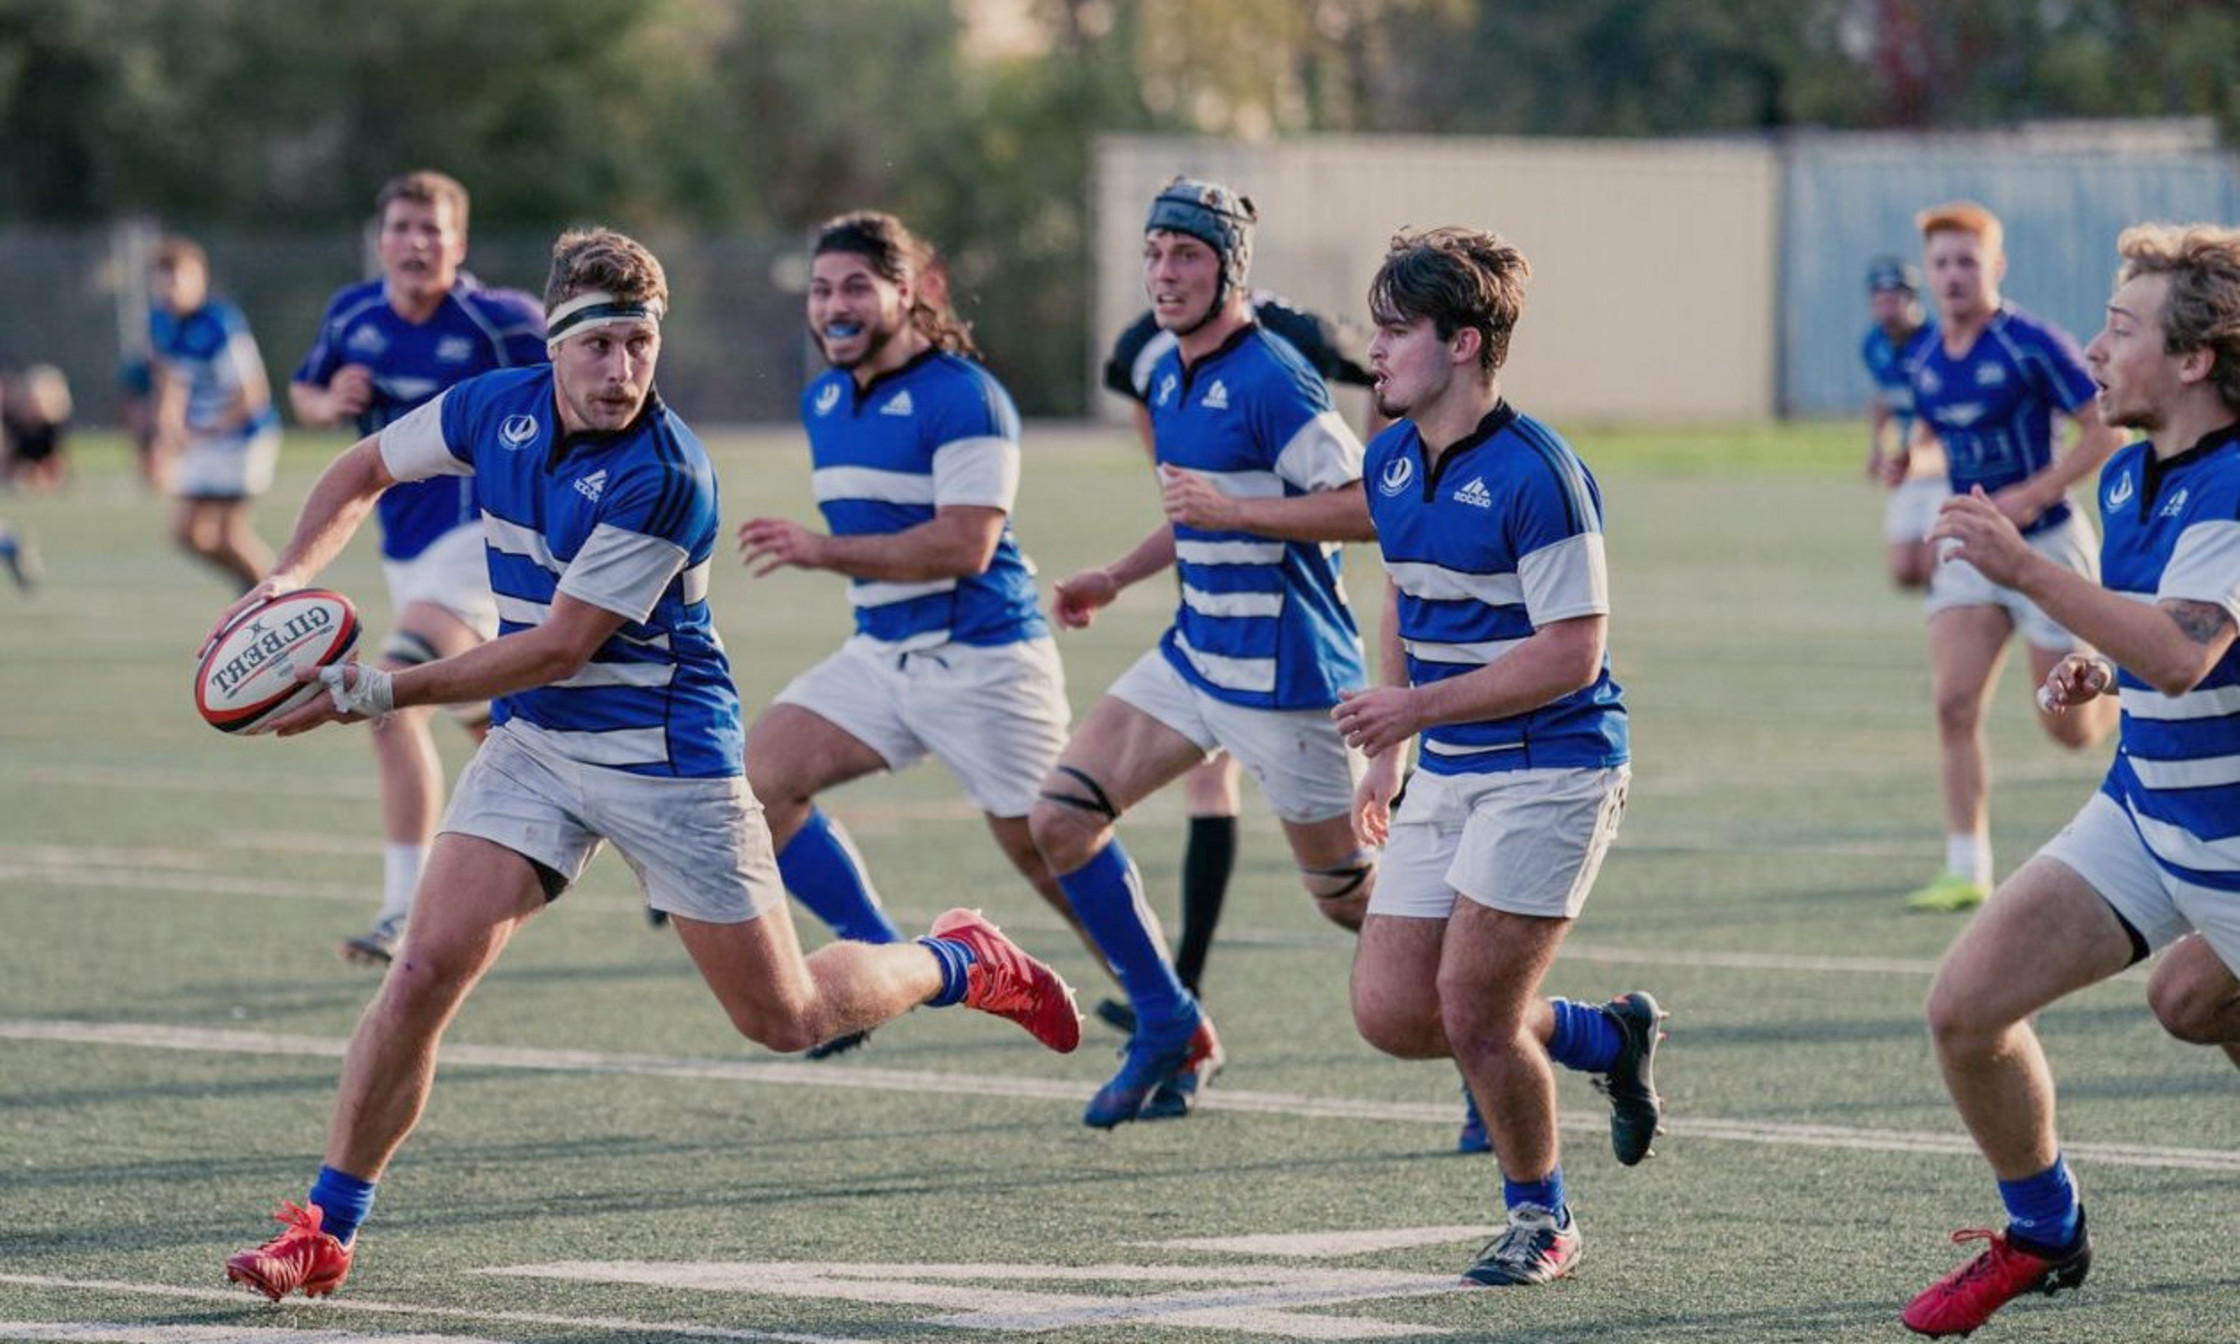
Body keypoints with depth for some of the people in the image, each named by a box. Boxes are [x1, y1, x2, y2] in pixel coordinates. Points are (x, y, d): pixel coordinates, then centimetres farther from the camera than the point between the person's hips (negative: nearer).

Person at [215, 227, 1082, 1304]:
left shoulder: (664, 477, -25)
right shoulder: (499, 407, -5)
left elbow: (557, 648, -24)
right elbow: (364, 469, 13)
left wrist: (387, 691, -24)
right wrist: (289, 579, -4)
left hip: (667, 756, -5)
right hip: (533, 741, 5)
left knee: (785, 1020, 7)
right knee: (427, 967, -14)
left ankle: (961, 963, 37)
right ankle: (324, 1232, -7)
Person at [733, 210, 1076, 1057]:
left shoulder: (962, 397, -15)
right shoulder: (823, 401, 11)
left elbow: (965, 544, -23)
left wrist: (826, 551, -25)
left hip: (983, 661, -8)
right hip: (881, 657, 8)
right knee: (758, 779, -8)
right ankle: (879, 958, 3)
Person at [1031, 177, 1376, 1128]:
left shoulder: (1271, 380, -18)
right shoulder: (1169, 378, 10)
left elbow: (1362, 508, -22)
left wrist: (1231, 509, -26)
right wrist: (1118, 577, 19)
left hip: (1281, 673, -9)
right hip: (1196, 650, 9)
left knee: (1344, 890, -1)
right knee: (1060, 818, -1)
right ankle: (1171, 1033, 9)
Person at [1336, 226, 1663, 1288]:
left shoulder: (1534, 474, -19)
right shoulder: (1389, 463, 7)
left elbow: (1570, 651, -21)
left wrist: (1417, 706, -22)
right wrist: (1386, 757, 19)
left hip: (1548, 773, -8)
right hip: (1446, 777, 8)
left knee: (1473, 1011, -8)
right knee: (1390, 1013, 2)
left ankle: (1538, 1215, 16)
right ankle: (1606, 1038, 25)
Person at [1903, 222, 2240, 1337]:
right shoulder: (2128, 478, 6)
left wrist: (2026, 569, -40)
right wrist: (2097, 674, 2)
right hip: (2143, 809, 8)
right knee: (1966, 1005, -2)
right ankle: (2042, 1236, 18)